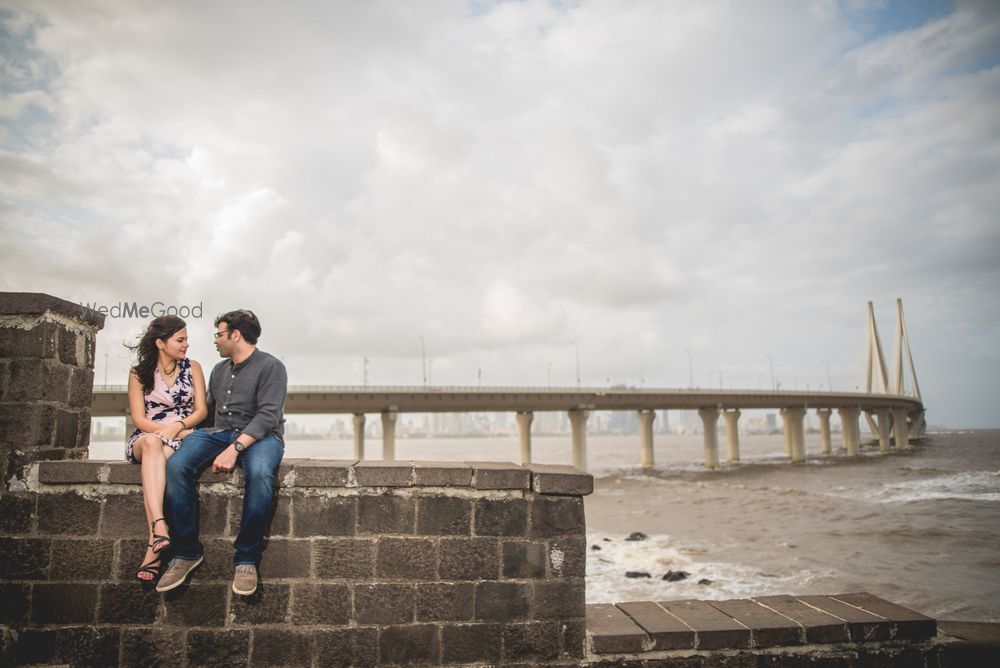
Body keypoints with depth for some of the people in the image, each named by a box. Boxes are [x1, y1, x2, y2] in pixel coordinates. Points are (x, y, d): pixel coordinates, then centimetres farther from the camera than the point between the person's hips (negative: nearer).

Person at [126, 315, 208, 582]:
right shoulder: (139, 374, 7)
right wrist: (177, 430, -14)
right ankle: (160, 528, -53)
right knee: (152, 443, -37)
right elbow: (139, 419, -1)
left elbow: (201, 410, 4)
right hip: (146, 437, 0)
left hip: (182, 437, 0)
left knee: (154, 460, -34)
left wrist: (177, 427, -15)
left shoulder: (192, 368, 10)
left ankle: (153, 543, -41)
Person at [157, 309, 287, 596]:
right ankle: (186, 552, -14)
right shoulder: (219, 370, 21)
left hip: (260, 435, -6)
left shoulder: (270, 366, -3)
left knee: (259, 474, -39)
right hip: (219, 432, 6)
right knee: (176, 466, -24)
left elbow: (268, 416, -15)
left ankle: (247, 559, -23)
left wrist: (235, 448, -25)